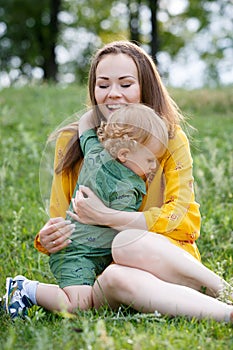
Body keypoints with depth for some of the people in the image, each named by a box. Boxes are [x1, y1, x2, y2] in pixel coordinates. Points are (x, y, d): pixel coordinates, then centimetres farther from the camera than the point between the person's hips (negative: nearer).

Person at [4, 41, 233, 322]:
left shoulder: (170, 139, 2)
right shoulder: (72, 142, 8)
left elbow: (179, 218, -5)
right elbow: (61, 221, 13)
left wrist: (107, 217, -16)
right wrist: (46, 240, -12)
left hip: (169, 263, -1)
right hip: (98, 268, 1)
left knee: (127, 243, -35)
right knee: (115, 278, -36)